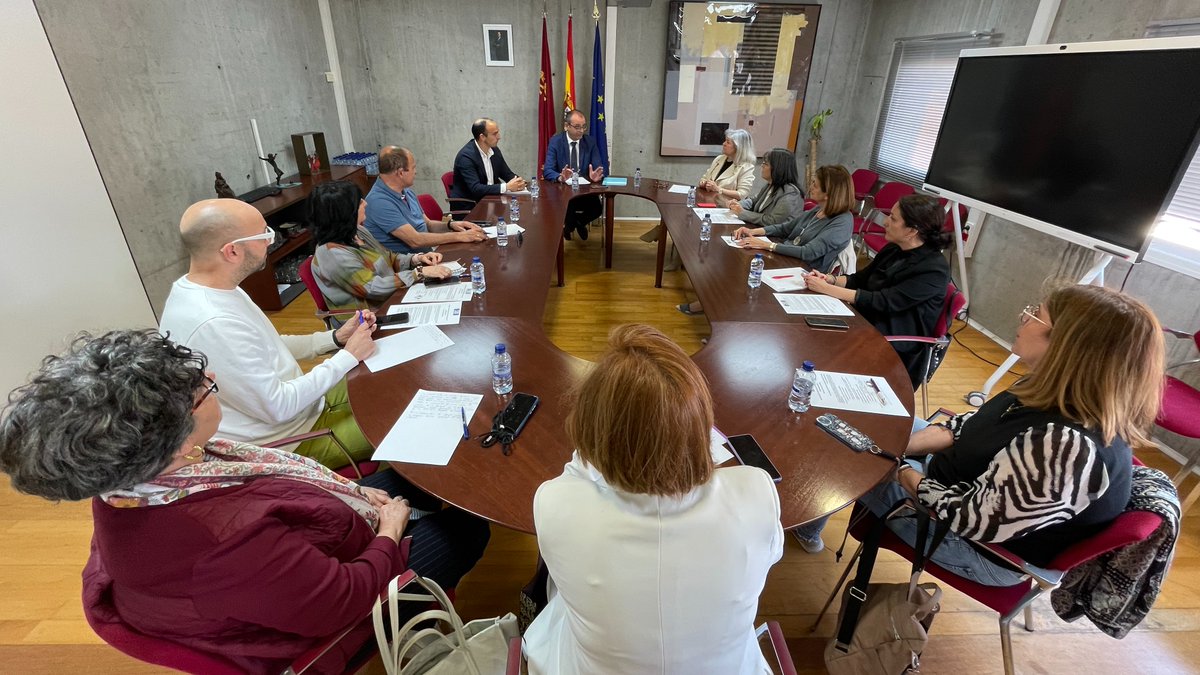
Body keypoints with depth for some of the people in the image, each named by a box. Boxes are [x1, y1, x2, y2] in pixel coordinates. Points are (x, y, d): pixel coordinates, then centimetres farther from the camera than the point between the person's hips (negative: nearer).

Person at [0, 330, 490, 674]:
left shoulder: (127, 484, -19)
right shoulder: (228, 541, -48)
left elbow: (266, 475, -2)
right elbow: (345, 600, -33)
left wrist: (352, 492, -3)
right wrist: (389, 532, -15)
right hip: (320, 628, -7)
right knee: (466, 526, 8)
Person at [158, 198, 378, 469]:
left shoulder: (196, 290, -2)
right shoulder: (212, 324, -32)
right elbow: (278, 407, -26)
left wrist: (335, 338, -1)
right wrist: (348, 356, -18)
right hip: (291, 440, -9)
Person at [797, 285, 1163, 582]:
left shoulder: (1065, 448, -40)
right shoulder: (1061, 393, -11)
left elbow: (974, 519, -31)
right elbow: (976, 425, 2)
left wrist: (902, 472, -15)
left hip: (986, 549, -8)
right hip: (973, 489, 8)